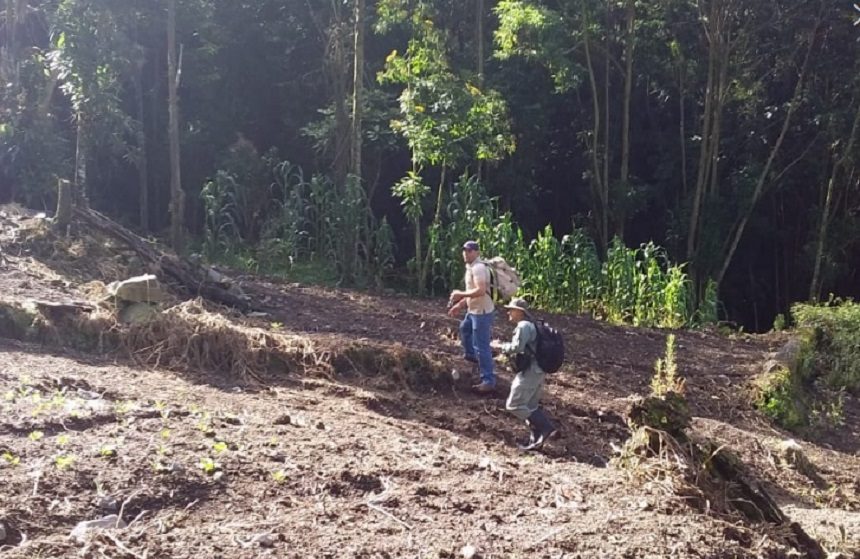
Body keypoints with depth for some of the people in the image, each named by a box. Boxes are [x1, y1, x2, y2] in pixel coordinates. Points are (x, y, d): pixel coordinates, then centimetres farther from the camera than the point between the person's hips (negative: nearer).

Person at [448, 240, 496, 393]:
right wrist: (459, 305, 19)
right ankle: (471, 355, 58)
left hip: (482, 312, -11)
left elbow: (480, 291, -33)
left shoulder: (478, 267, -22)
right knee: (464, 329, 36)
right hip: (474, 310, 11)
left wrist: (460, 294, -23)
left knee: (481, 346, -10)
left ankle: (489, 381, -7)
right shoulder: (471, 267, 12)